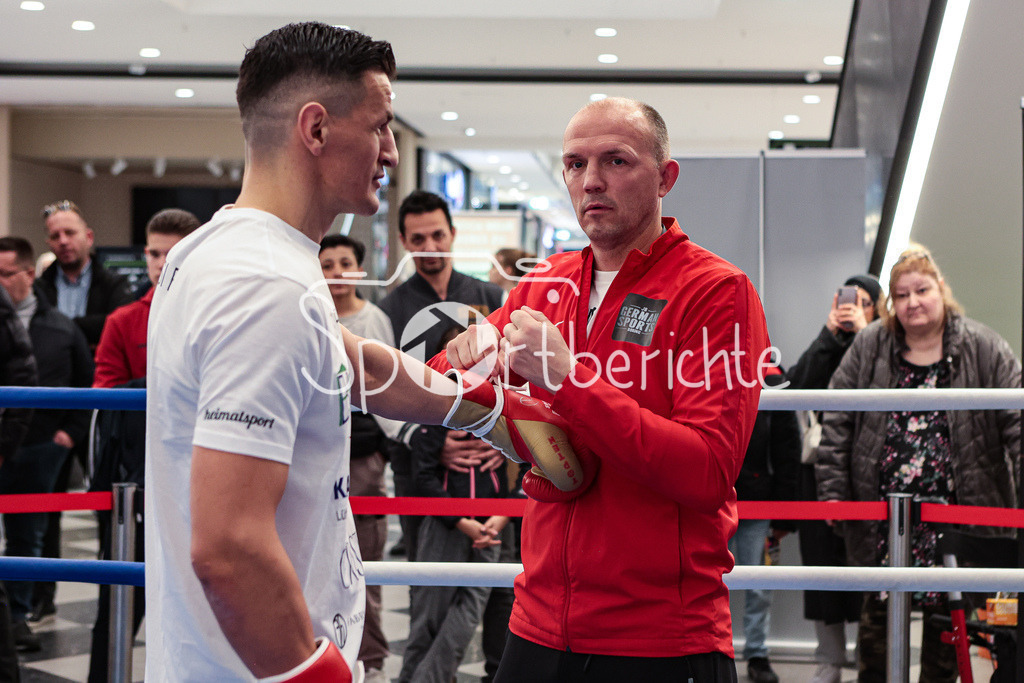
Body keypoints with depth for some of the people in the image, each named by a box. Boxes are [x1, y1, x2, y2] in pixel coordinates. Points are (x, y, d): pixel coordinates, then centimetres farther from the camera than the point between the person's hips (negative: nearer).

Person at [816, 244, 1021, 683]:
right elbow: (837, 424, 3)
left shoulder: (983, 350, -3)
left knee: (946, 613, 9)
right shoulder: (868, 348, 2)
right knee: (878, 613, 10)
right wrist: (832, 495, -2)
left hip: (955, 514, -1)